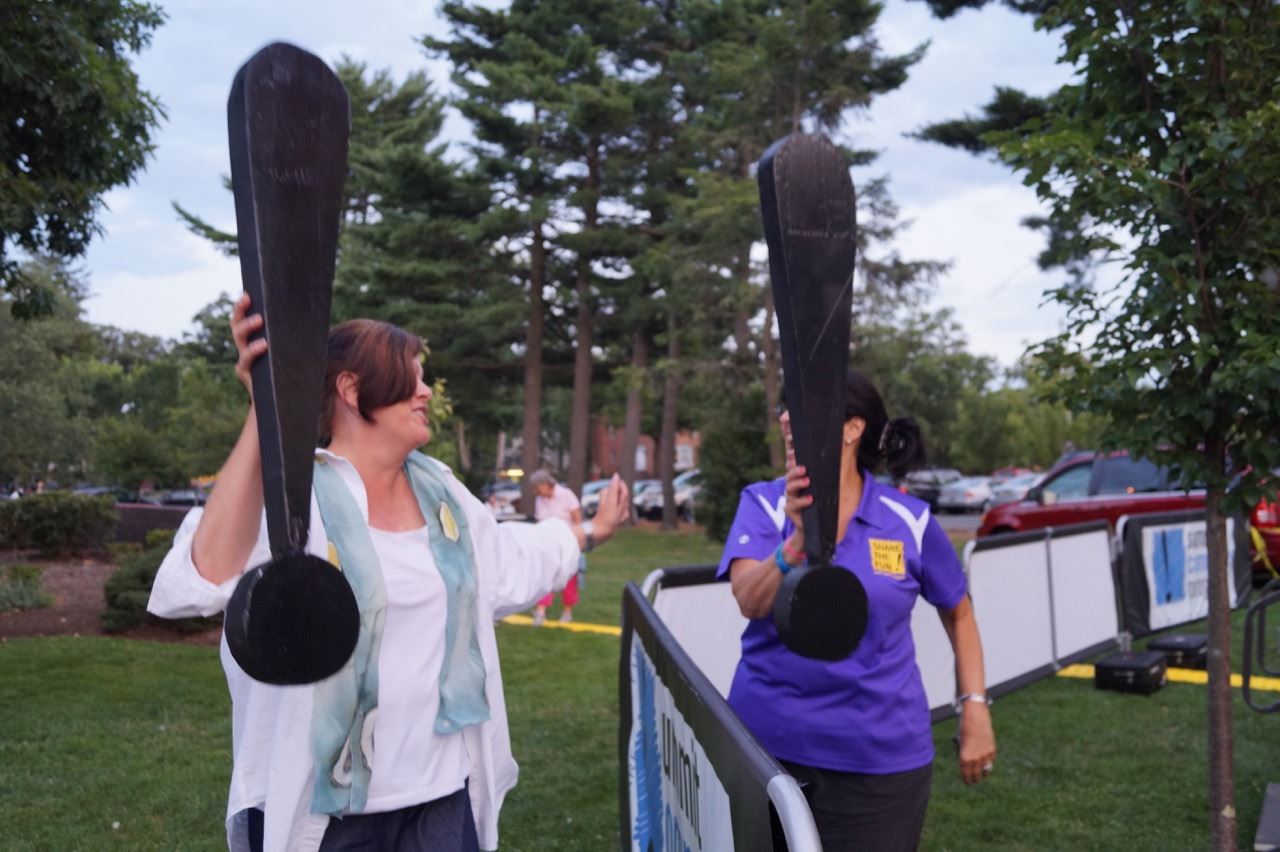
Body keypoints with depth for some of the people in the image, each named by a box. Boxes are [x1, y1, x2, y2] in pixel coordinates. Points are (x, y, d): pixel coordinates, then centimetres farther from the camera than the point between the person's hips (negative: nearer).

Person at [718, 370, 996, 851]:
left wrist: (975, 708, 5)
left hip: (879, 757, 0)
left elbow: (958, 613, 11)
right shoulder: (764, 504, -4)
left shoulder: (909, 520, -3)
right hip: (766, 743, 1)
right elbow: (750, 602, -20)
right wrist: (798, 540, -35)